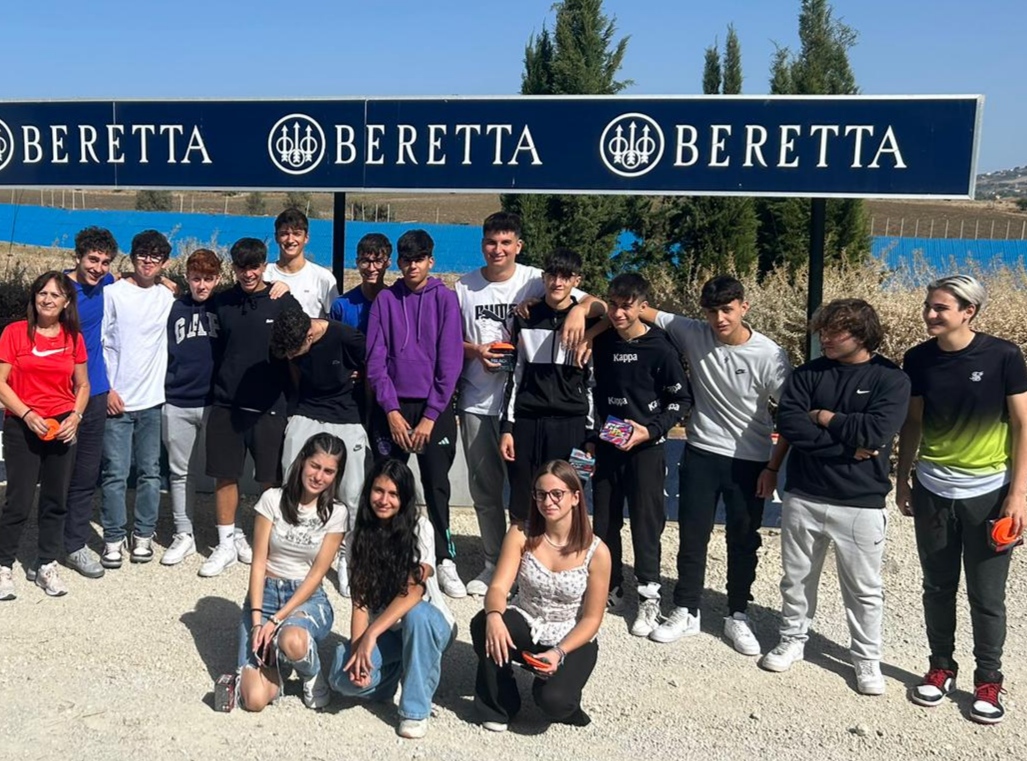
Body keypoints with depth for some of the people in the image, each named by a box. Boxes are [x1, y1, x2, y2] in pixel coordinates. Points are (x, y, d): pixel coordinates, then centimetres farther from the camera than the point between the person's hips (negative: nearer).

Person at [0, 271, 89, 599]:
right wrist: (27, 415, -17)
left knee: (56, 500, 8)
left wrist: (75, 416, -4)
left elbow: (83, 385, 12)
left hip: (63, 429, 3)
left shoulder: (73, 337, 5)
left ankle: (46, 565, 21)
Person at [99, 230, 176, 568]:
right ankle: (113, 538, 10)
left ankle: (143, 535, 18)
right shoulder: (113, 293, -1)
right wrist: (106, 389, -8)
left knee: (150, 472, 7)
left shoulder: (167, 297, 7)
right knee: (115, 473, -1)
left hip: (154, 399, 3)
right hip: (117, 399, -3)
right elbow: (97, 344, -3)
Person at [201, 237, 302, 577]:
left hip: (269, 407, -2)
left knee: (271, 480, 4)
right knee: (225, 476, 6)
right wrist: (214, 392, 5)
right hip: (226, 405, 2)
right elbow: (214, 351, 12)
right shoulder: (221, 303, 6)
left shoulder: (285, 304, -2)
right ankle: (227, 544, 20)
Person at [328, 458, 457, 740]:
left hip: (430, 625, -3)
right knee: (345, 677, -26)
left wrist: (371, 635, -30)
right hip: (382, 633, 3)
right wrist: (357, 646, -22)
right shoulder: (360, 535, 0)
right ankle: (396, 668, 9)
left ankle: (415, 709, -20)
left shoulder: (419, 528, -11)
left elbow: (414, 591, -22)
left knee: (416, 614, -38)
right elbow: (360, 600, -5)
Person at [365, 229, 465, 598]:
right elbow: (376, 359, 0)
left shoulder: (444, 299, 0)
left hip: (434, 407, -1)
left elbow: (450, 362, -5)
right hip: (392, 407, 1)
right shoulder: (385, 299, 4)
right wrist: (391, 410, -9)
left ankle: (444, 560, 11)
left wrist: (431, 415, -9)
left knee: (437, 486, 1)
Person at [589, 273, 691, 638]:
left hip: (645, 447, -4)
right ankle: (610, 588, 26)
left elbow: (682, 399, -5)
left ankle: (649, 597, 14)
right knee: (604, 521, 10)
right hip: (607, 446, 5)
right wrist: (591, 436, 13)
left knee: (646, 523, 1)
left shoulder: (659, 348, -11)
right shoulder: (602, 342, 3)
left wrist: (650, 431, -15)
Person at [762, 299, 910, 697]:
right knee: (796, 578, 16)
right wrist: (849, 446, -18)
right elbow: (788, 423, -13)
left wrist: (824, 418, -10)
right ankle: (792, 640, 34)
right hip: (803, 496, 3)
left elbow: (876, 430, -20)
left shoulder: (891, 378, -5)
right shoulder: (807, 373, 1)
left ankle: (867, 659, 25)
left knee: (864, 589, 9)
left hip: (861, 503, -3)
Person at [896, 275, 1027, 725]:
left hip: (988, 493, -3)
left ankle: (988, 680, 24)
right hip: (933, 491, 3)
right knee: (938, 588, 13)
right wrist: (901, 480, 10)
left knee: (986, 595, 6)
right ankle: (941, 668, 30)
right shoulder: (919, 359, -2)